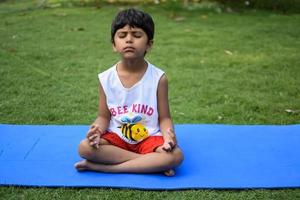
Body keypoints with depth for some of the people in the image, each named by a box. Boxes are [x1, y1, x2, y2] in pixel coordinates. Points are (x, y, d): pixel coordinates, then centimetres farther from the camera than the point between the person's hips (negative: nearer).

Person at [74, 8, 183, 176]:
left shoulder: (158, 78, -10)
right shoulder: (106, 79, -5)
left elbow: (164, 118, -5)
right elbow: (104, 117, 2)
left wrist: (168, 134, -27)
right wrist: (97, 129, -21)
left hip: (149, 138, -1)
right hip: (116, 137, 2)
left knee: (175, 155, -30)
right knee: (84, 148, -26)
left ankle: (103, 167, -24)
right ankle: (151, 163, -19)